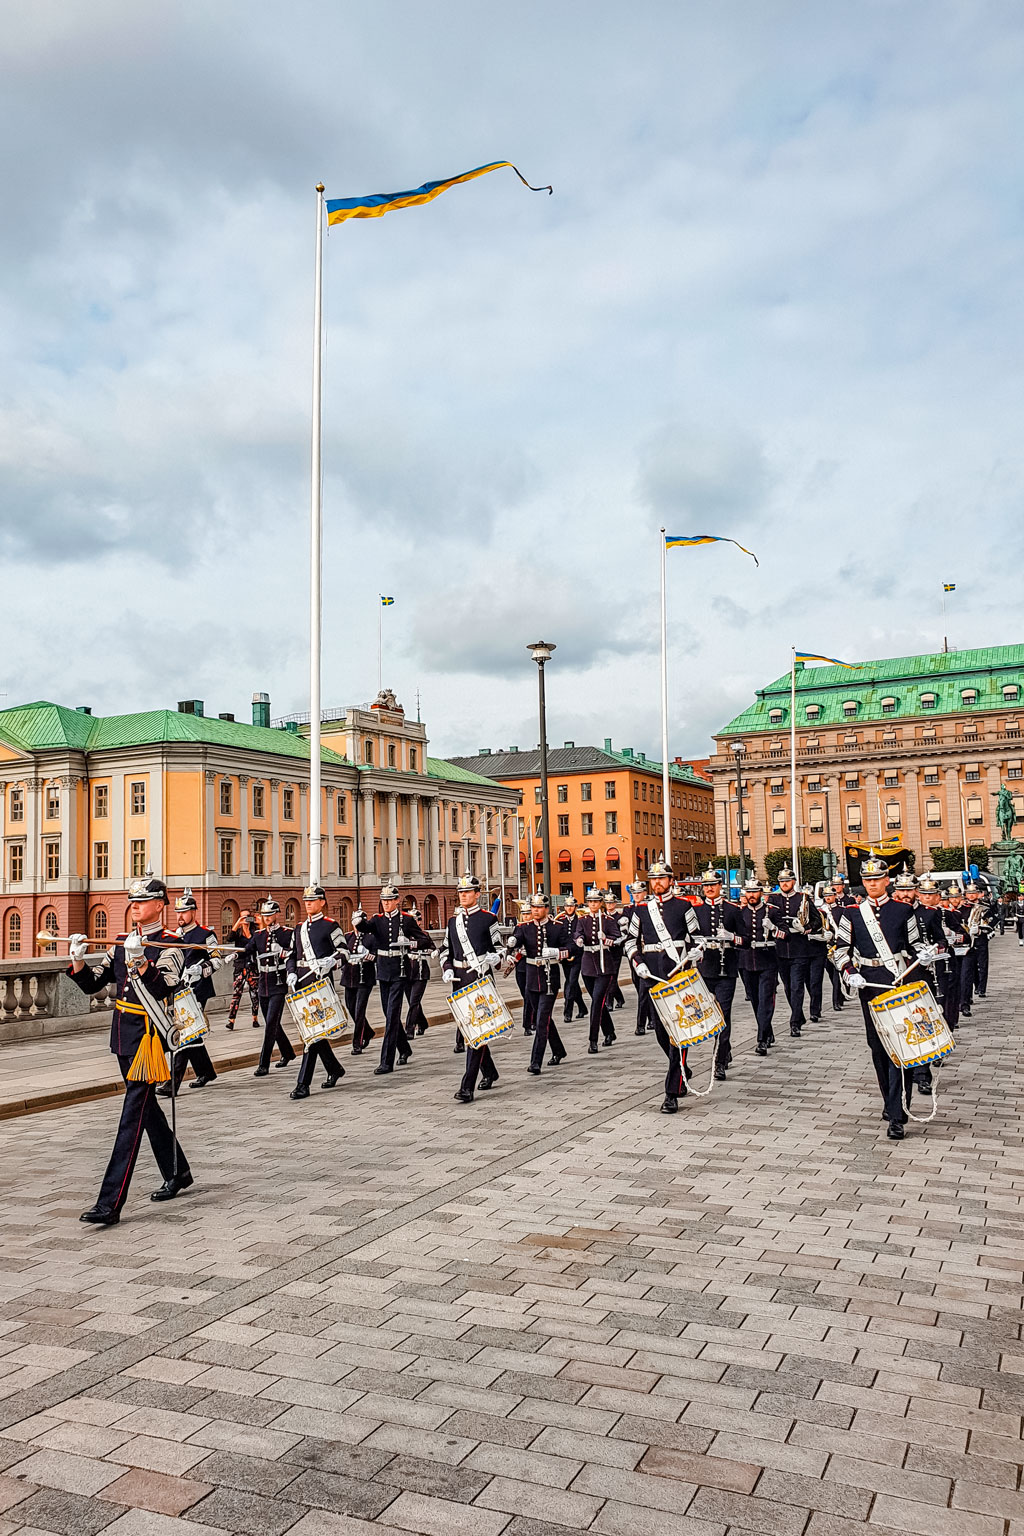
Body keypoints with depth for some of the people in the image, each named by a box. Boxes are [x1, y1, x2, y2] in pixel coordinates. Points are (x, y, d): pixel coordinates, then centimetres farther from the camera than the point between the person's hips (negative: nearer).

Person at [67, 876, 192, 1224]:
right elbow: (91, 984, 9)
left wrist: (139, 960, -38)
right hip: (122, 1035, 8)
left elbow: (163, 989, -25)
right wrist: (78, 959, -9)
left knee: (133, 1115, -9)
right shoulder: (121, 943, 11)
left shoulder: (168, 945, -11)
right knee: (146, 1105, 18)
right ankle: (177, 1173, 34)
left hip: (147, 1037, -8)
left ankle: (110, 1203, -9)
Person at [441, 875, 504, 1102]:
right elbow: (445, 949, 18)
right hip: (459, 980, 6)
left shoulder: (488, 918, -2)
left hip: (481, 978, -6)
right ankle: (489, 1072, 34)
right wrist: (447, 969, 2)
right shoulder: (453, 920, 13)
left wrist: (490, 961, -20)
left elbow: (499, 949, 0)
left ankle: (468, 1086, -13)